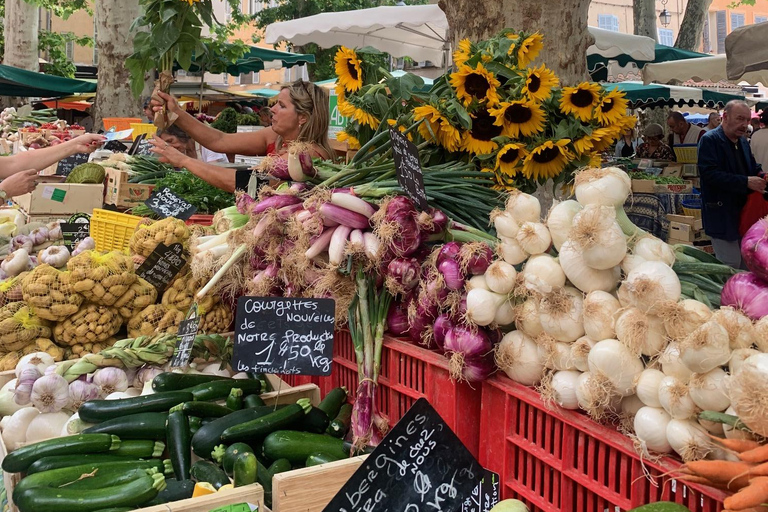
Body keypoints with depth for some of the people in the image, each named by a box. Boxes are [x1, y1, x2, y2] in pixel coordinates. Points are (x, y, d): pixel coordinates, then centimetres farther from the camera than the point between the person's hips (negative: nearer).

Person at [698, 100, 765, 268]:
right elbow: (710, 174, -22)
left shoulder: (743, 141, 14)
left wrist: (761, 176, 1)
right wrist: (746, 182, -25)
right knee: (731, 265, -6)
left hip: (744, 211, 8)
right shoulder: (710, 140, -11)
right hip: (722, 215, -8)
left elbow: (753, 167, 25)